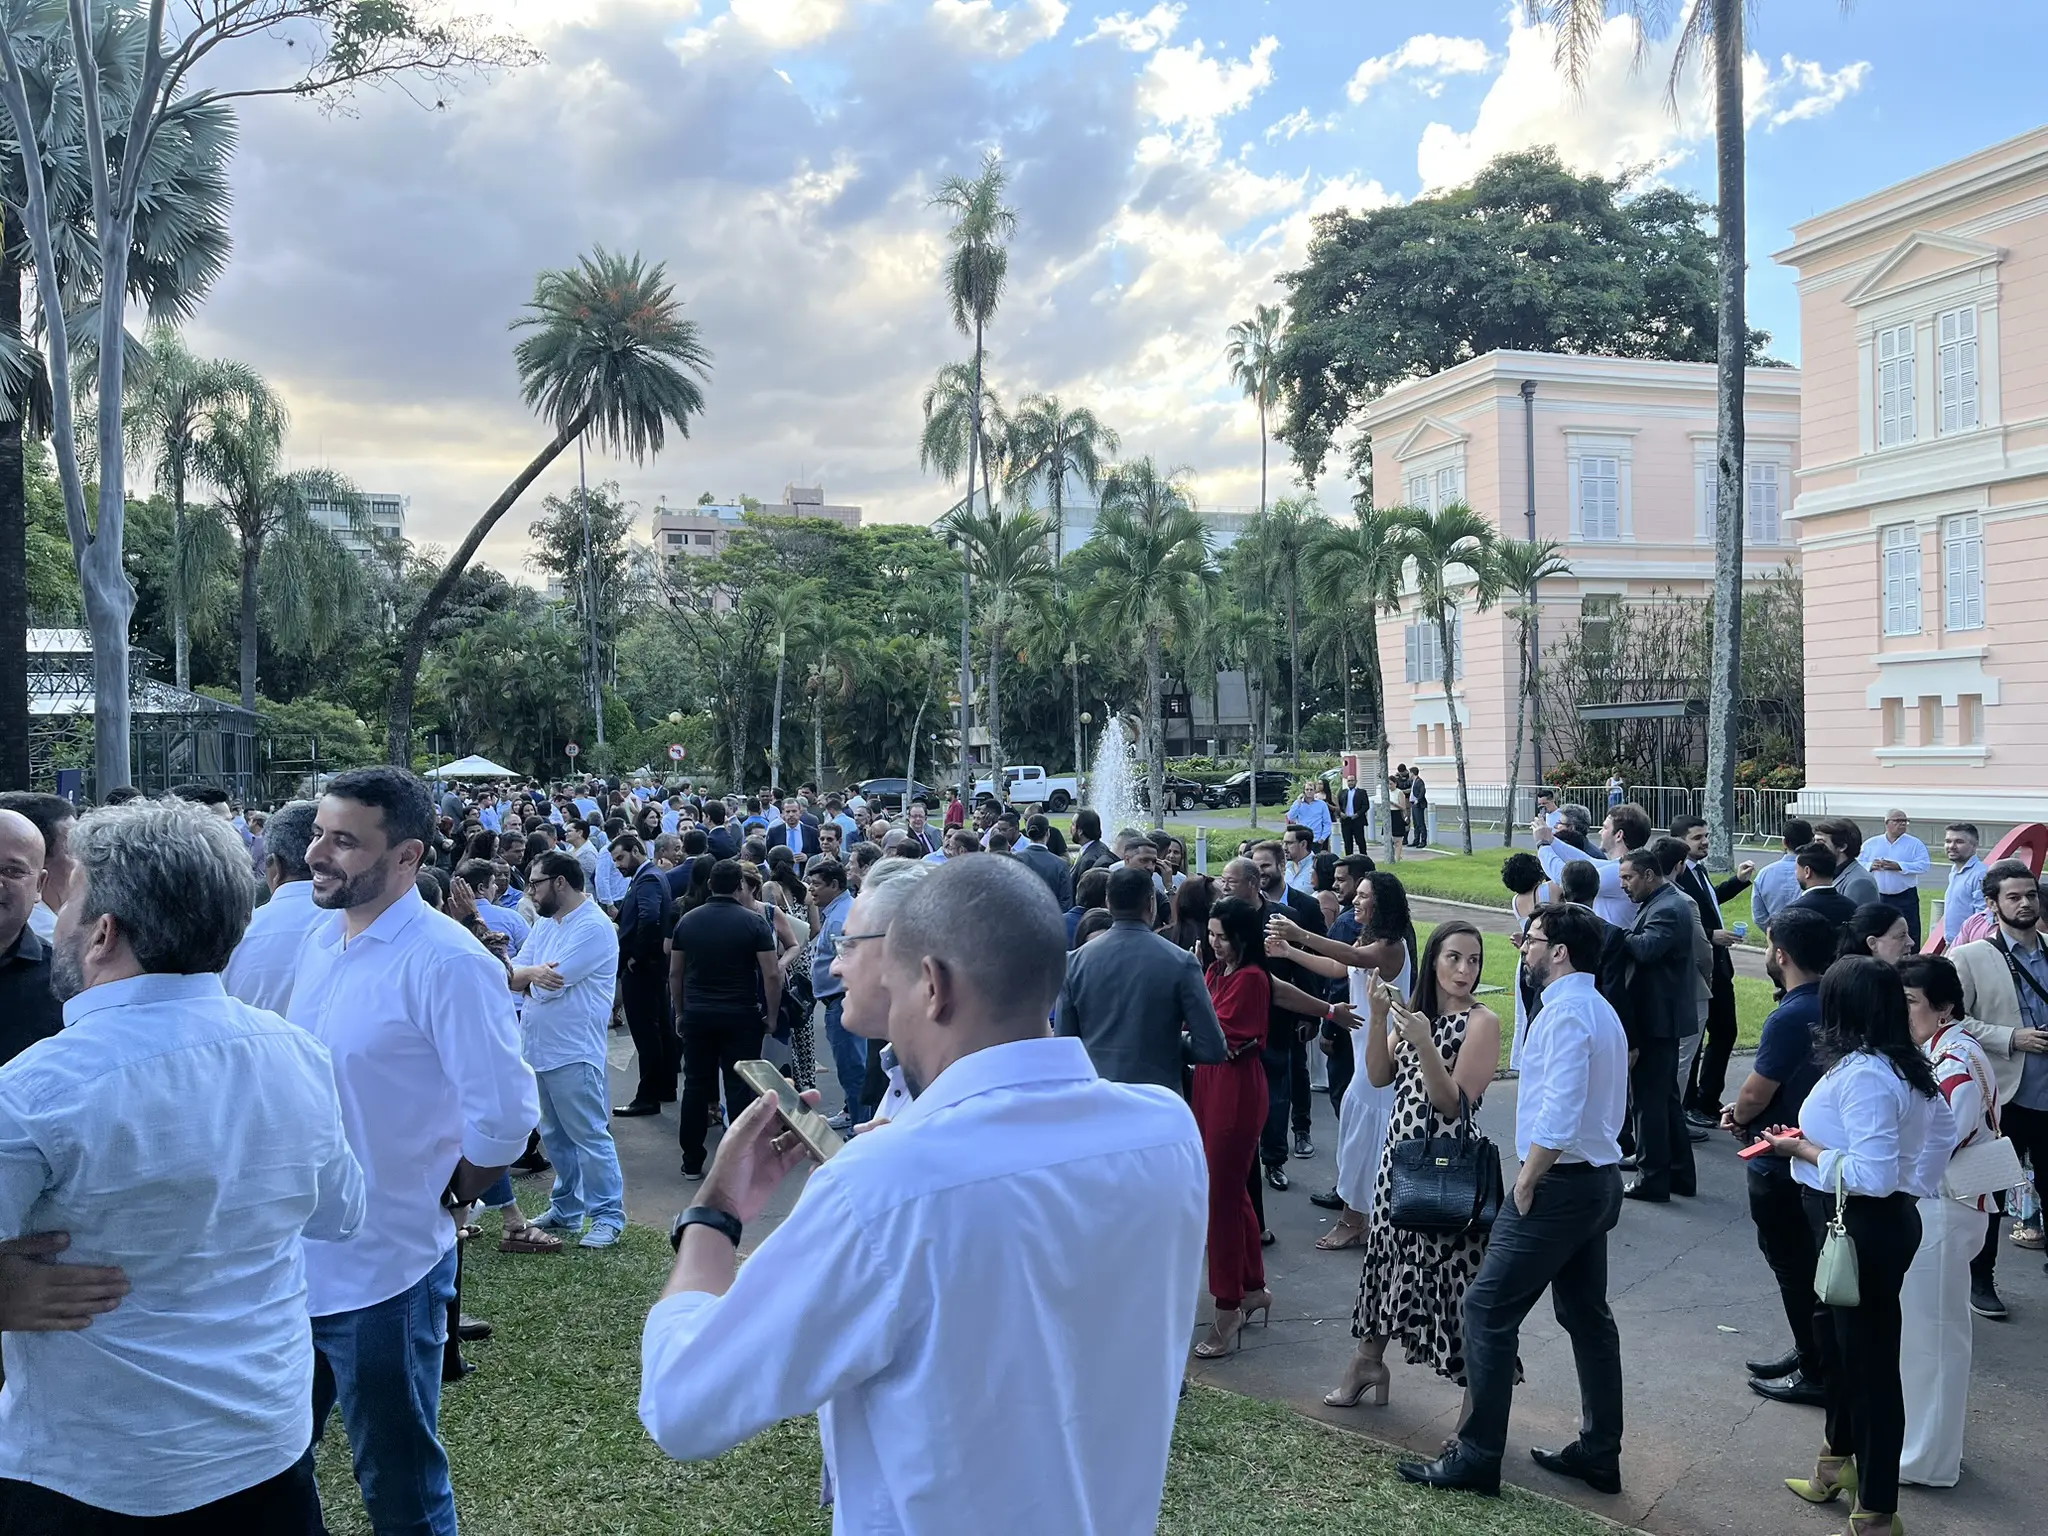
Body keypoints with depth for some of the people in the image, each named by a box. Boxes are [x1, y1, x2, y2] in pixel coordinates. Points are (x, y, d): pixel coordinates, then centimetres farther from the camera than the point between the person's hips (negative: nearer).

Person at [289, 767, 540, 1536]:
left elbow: (505, 1117, -23)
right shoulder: (320, 941, 4)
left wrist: (435, 1200, -10)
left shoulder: (447, 963, -20)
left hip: (381, 1268, -7)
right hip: (295, 1258, 7)